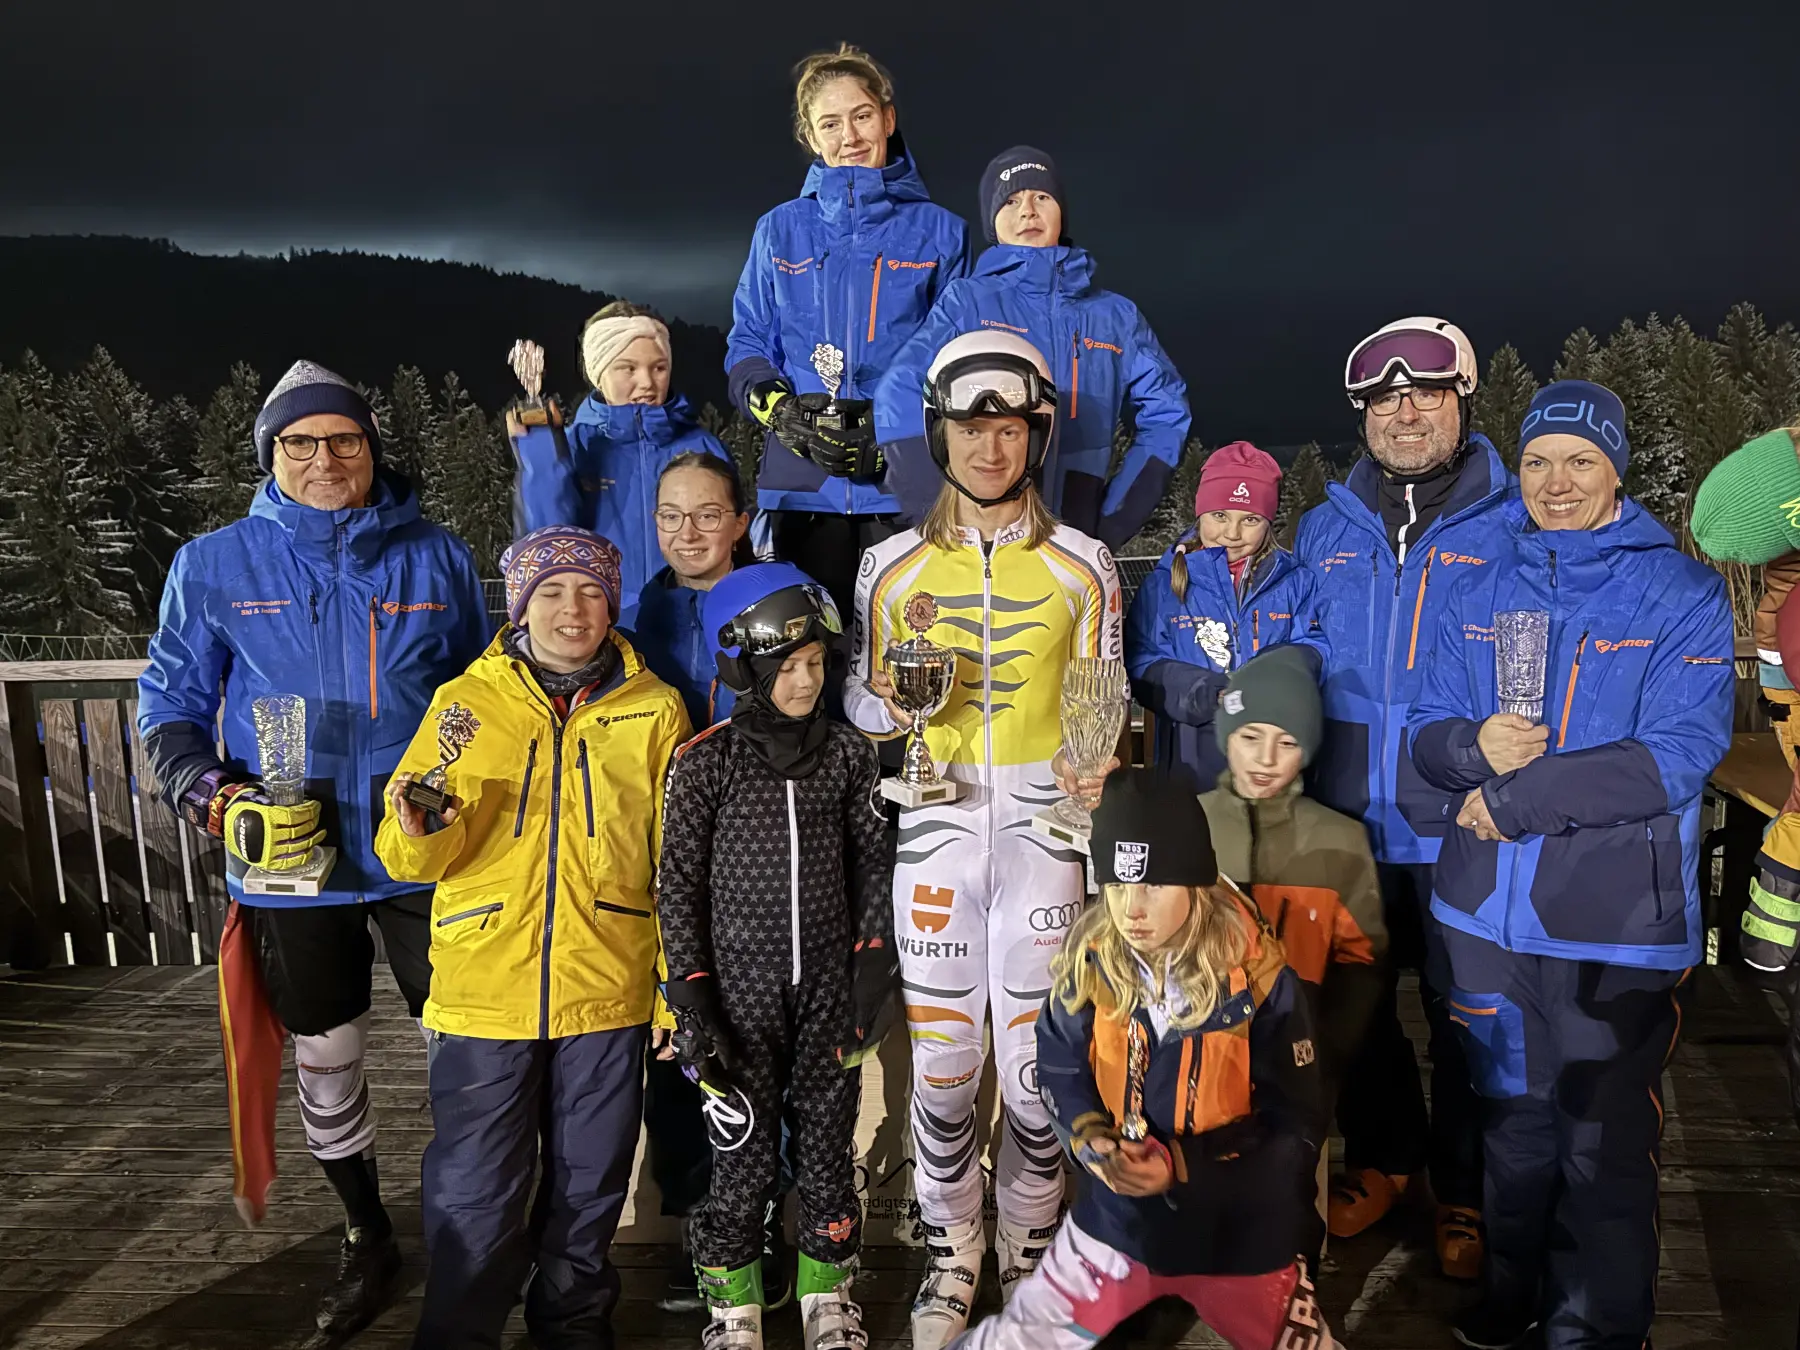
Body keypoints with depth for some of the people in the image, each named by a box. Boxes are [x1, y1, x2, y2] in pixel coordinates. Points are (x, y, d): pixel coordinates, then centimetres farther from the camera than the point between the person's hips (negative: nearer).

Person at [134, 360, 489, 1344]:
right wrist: (209, 794, -12)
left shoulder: (436, 558, 1)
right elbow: (169, 706, 5)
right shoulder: (213, 566, 0)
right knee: (324, 1064, 15)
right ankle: (367, 1240, 37)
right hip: (288, 866, 1)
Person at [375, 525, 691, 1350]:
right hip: (483, 992, 0)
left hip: (607, 994, 1)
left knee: (588, 1188, 15)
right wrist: (420, 834, -18)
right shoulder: (464, 703, 3)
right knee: (473, 1198, 4)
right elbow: (413, 860, 6)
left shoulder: (653, 712, 2)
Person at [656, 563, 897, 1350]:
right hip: (741, 983, -2)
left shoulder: (848, 754, 2)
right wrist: (691, 992, -7)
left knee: (827, 1138, 11)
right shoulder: (706, 761, -6)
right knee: (744, 1149, 4)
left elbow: (873, 863, 7)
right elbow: (680, 881, -3)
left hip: (830, 984, 2)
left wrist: (874, 967, 2)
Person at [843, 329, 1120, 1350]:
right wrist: (889, 704, -10)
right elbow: (861, 699, 13)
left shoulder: (1082, 565, 6)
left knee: (1036, 1050, 1)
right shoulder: (893, 566, 7)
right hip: (934, 821, 1)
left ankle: (1029, 1256, 23)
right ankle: (951, 1257, 23)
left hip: (1042, 822, 0)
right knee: (943, 1048, 3)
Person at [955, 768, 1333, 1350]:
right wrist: (1092, 1140, -18)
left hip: (1237, 1234, -2)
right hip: (1117, 1216, 2)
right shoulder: (1088, 963, -13)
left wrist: (1182, 1169, -24)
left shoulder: (1259, 981, -20)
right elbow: (1059, 1068, 2)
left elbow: (1296, 1128, -14)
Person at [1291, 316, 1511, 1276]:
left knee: (1464, 1012, 11)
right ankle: (1382, 1154, 40)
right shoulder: (1324, 531, 7)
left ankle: (1466, 1194, 31)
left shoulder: (1517, 529, -4)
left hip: (1461, 826, -3)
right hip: (1345, 815, 4)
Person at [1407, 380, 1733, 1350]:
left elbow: (1678, 755, -15)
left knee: (1603, 1145, 4)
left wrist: (1519, 796, -17)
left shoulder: (1680, 593, -5)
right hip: (1486, 913, 4)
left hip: (1618, 922, -4)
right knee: (1512, 1118, 19)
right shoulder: (1478, 591, 8)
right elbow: (1429, 733, 6)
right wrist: (1475, 747, -17)